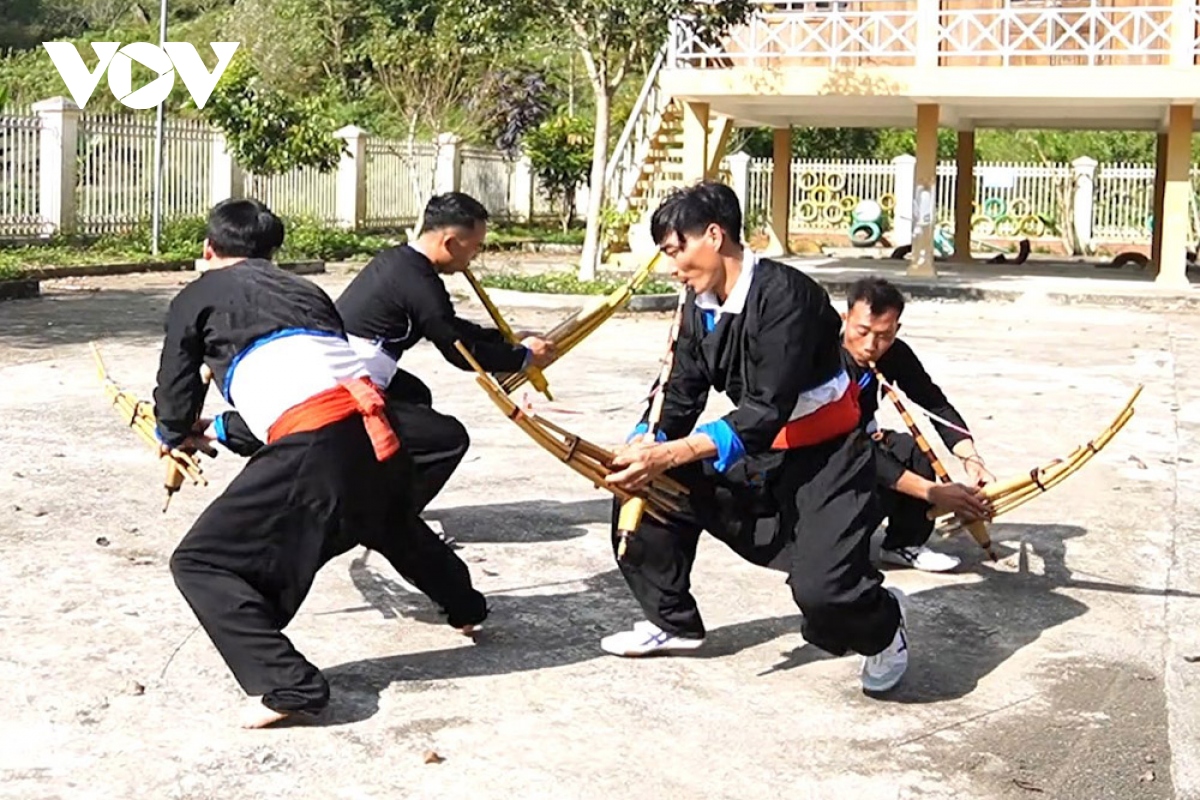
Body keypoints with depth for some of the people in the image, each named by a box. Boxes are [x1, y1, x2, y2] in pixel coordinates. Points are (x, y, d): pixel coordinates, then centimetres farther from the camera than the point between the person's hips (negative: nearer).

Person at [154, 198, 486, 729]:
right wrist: (220, 430, 45)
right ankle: (464, 608, 59)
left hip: (314, 451, -7)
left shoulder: (198, 297, 14)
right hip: (373, 429, 7)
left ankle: (287, 686, -13)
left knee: (200, 564, 2)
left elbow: (176, 393, 22)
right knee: (391, 522, 37)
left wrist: (178, 434, 44)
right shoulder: (303, 289, 29)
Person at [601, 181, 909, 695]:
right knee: (652, 490, 1)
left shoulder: (784, 295, -26)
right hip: (758, 451, 8)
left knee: (822, 588, -24)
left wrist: (668, 455, -37)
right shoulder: (700, 301, 0)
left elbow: (767, 411, -31)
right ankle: (672, 621, 21)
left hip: (825, 457, -8)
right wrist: (644, 446, -20)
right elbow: (682, 393, 1)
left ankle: (883, 628, 14)